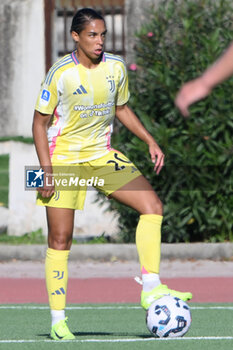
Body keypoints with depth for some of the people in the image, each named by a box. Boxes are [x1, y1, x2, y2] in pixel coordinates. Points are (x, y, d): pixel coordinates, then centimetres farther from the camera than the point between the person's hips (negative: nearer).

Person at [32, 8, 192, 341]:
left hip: (102, 155, 4)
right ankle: (58, 320, 5)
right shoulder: (61, 73, -14)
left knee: (152, 205, -13)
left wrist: (150, 141, 7)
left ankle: (150, 288, -11)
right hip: (64, 158, -4)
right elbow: (40, 122, -7)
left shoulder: (116, 67, -1)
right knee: (60, 239, -4)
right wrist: (46, 170, -15)